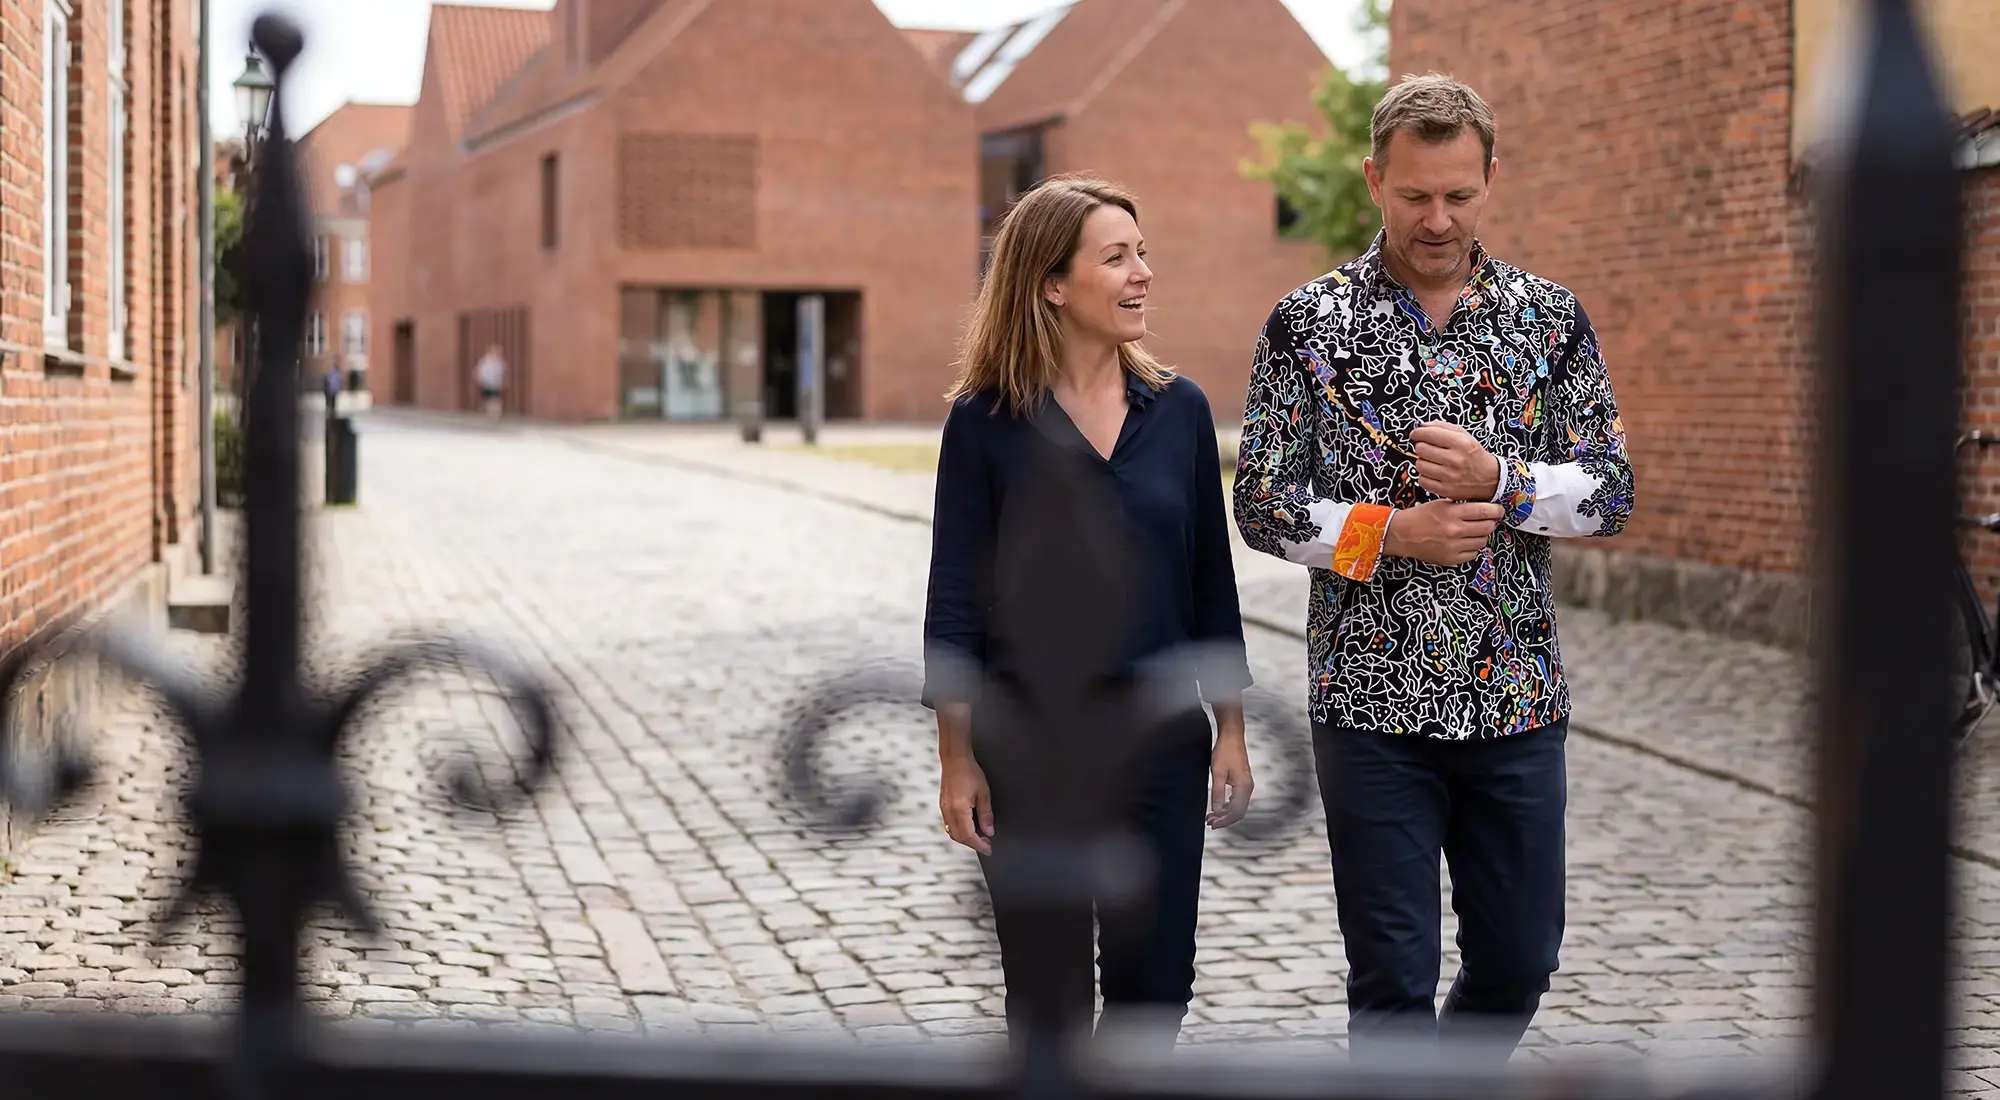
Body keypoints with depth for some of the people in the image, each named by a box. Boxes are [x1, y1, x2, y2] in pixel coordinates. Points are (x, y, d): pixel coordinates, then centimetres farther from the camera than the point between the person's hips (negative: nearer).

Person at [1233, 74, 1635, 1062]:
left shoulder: (1550, 317, 5)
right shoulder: (1309, 323, -2)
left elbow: (1612, 490, 3)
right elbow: (1262, 506, -2)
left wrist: (1499, 481, -15)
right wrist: (1390, 536, -16)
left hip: (1517, 699, 3)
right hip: (1373, 702, -3)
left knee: (1519, 961, 12)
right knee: (1393, 981, 1)